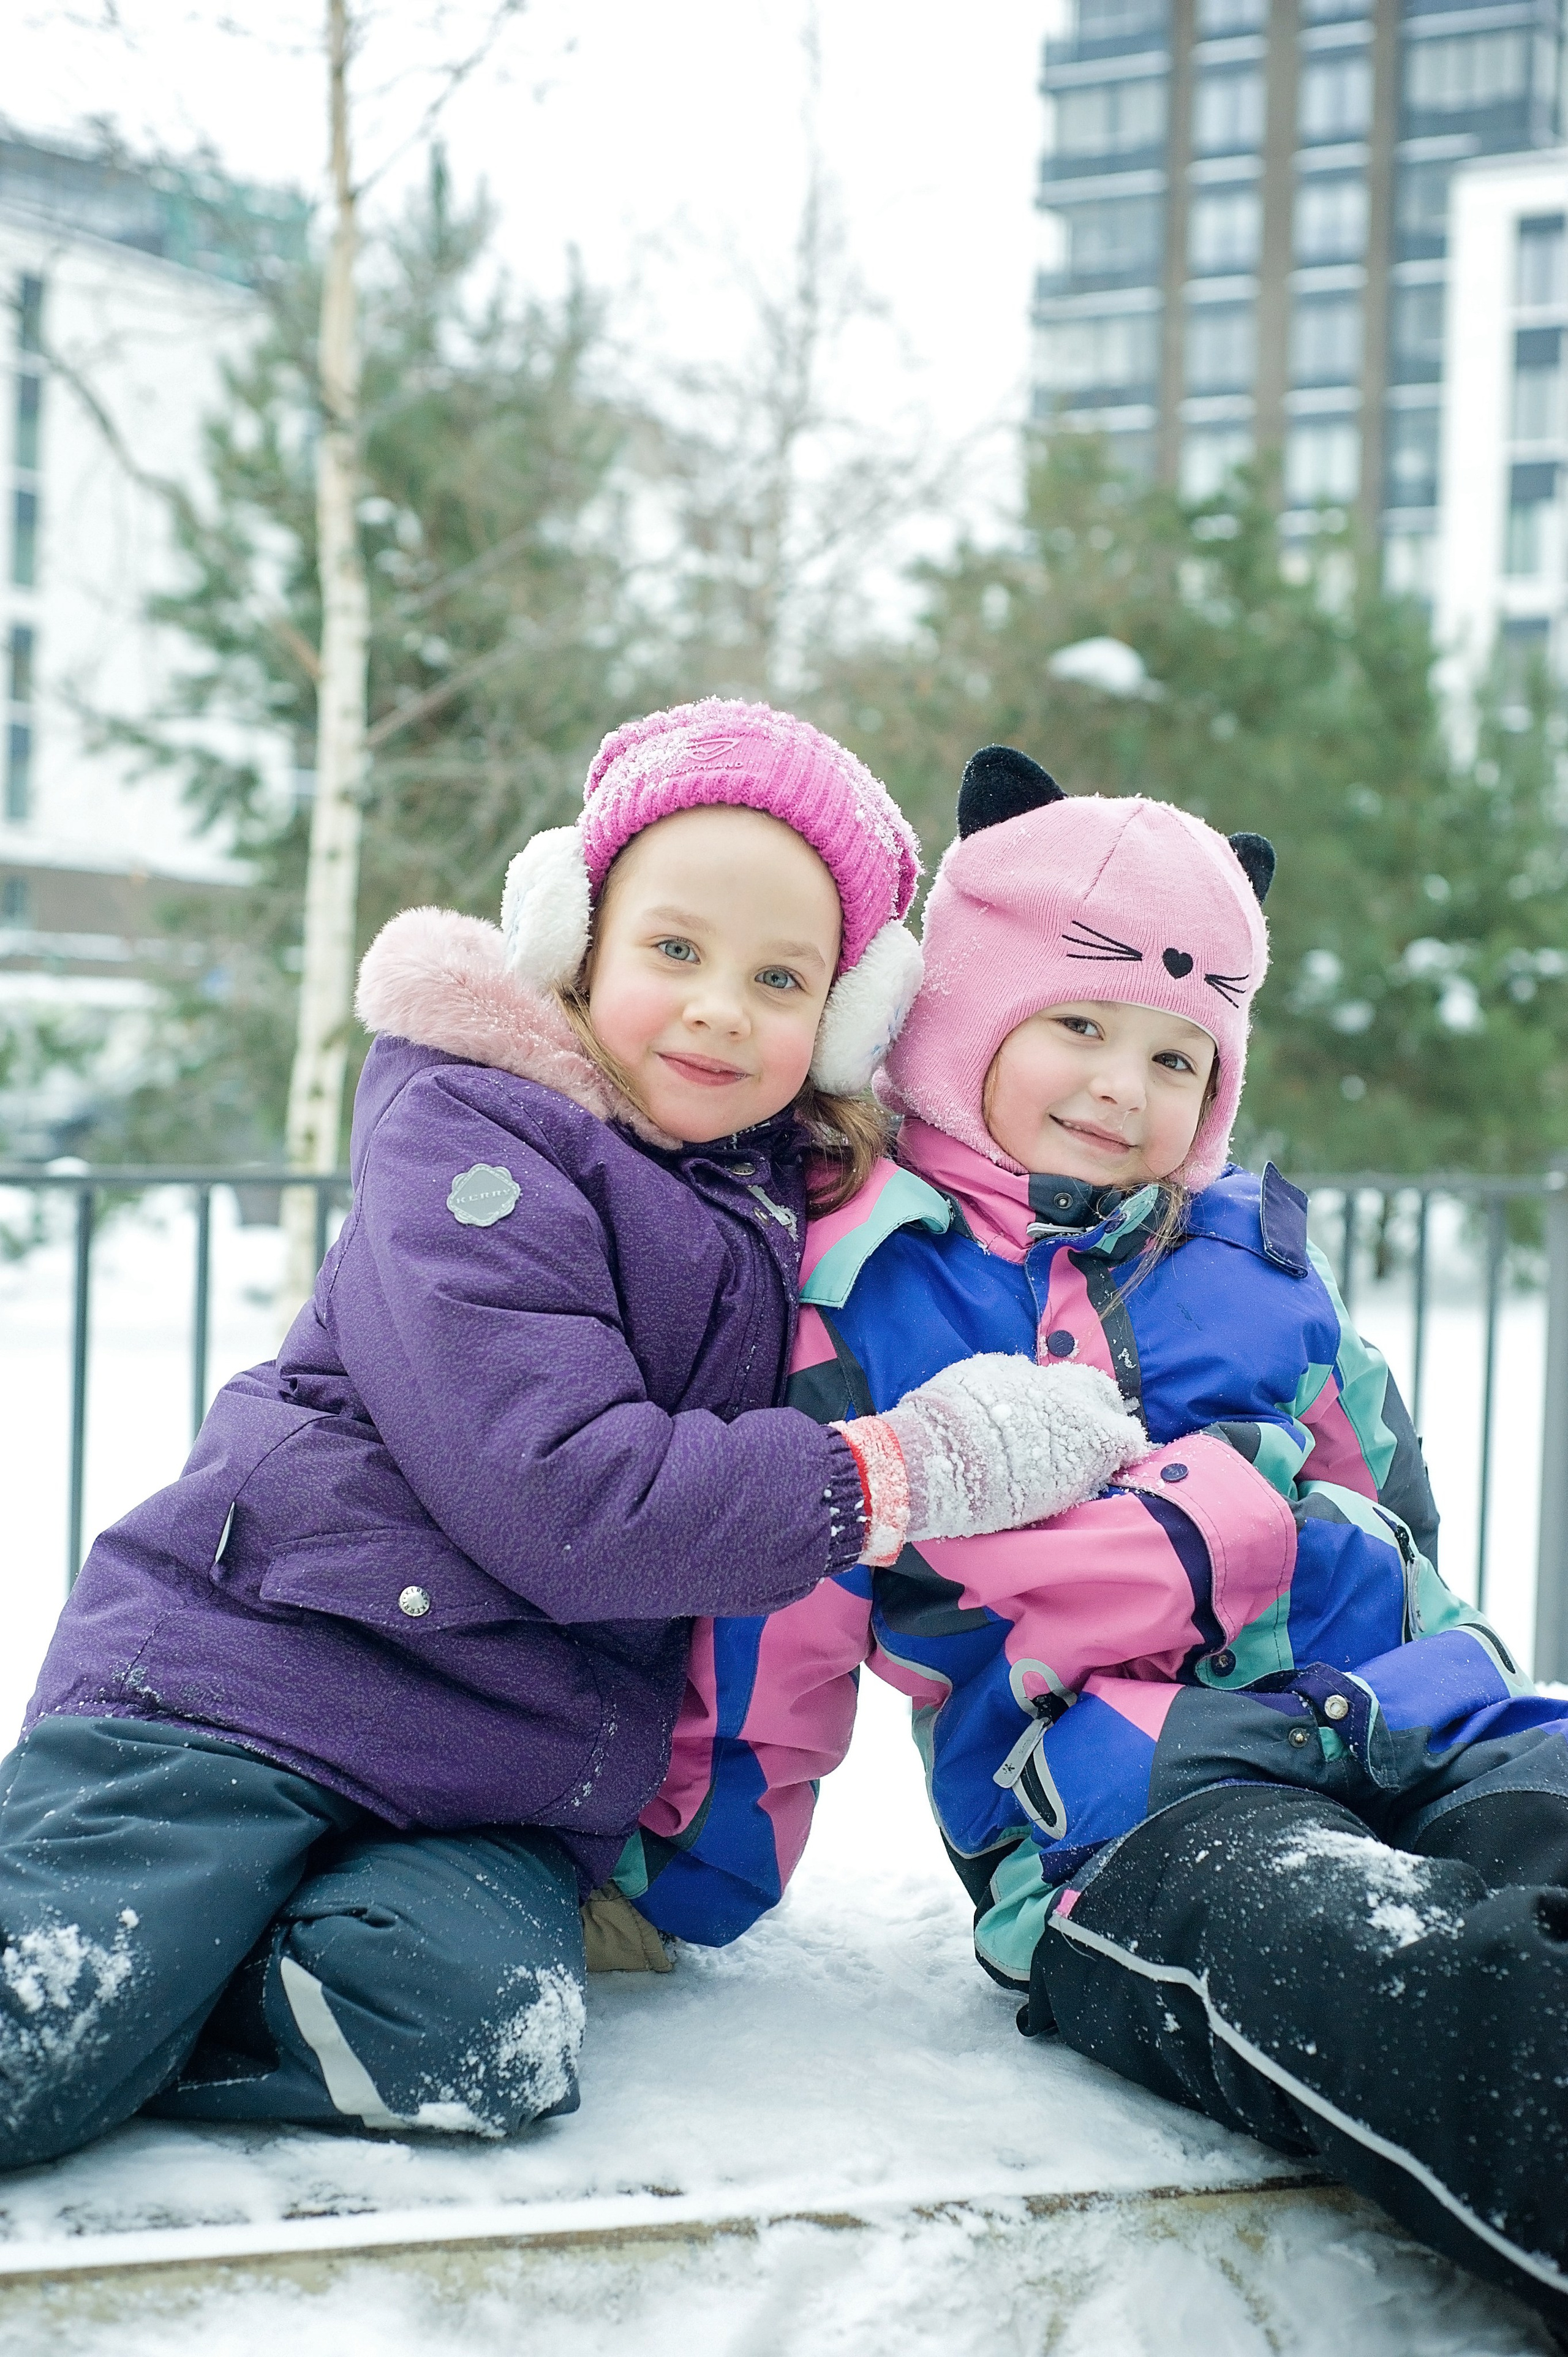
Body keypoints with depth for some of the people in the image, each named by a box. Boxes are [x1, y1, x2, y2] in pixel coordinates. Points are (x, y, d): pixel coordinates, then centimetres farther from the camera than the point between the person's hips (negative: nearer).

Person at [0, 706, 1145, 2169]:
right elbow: (556, 1495, -18)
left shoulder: (804, 1211, 14)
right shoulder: (468, 1132, -6)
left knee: (481, 2039, -25)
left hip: (502, 1796, 6)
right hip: (242, 1677, -6)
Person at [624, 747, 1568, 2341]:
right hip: (1118, 1805, -4)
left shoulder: (1253, 1261, 23)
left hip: (1415, 1725, 5)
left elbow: (1385, 1511, 17)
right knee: (1355, 1966, -40)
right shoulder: (852, 1299, 10)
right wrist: (673, 1885, 17)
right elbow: (769, 1637, 14)